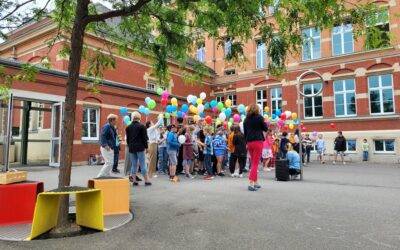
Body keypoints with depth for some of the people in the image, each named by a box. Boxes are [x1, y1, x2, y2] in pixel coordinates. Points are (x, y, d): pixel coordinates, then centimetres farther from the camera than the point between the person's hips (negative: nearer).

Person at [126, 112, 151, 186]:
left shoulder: (128, 127, 8)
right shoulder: (142, 126, -7)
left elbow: (127, 139, 12)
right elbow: (145, 138, -8)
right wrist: (146, 147, -1)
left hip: (131, 148, 4)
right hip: (140, 147, -4)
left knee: (134, 165, 9)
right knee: (143, 164, -1)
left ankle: (134, 181, 10)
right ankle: (146, 181, 2)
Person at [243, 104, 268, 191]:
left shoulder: (246, 119, 9)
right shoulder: (259, 117, -4)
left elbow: (245, 132, 13)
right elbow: (265, 129, 2)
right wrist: (264, 123, 20)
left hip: (250, 142, 5)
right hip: (258, 141, -5)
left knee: (253, 163, 15)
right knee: (255, 163, -6)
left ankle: (255, 183, 20)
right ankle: (251, 183, -13)